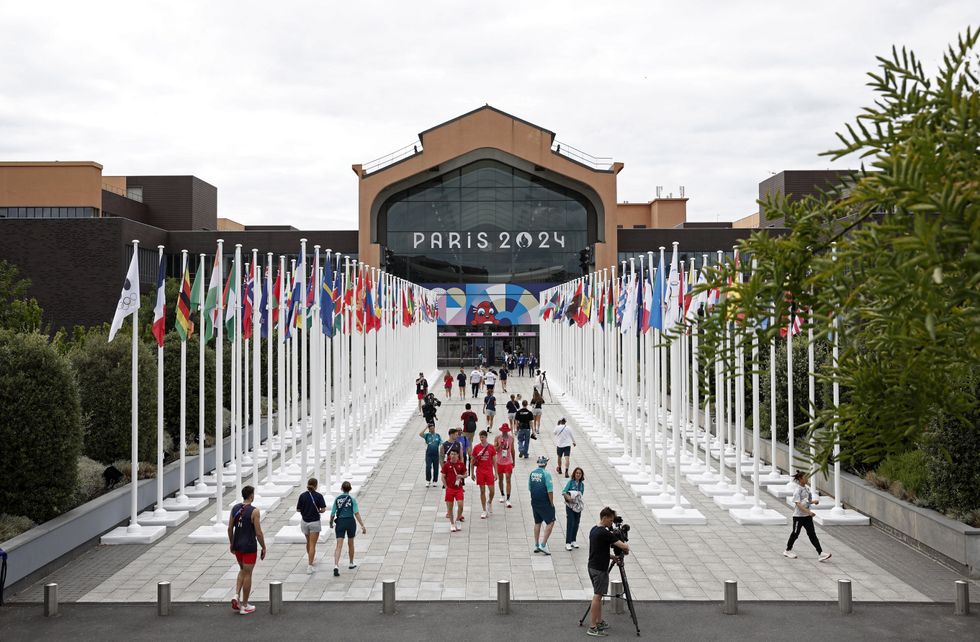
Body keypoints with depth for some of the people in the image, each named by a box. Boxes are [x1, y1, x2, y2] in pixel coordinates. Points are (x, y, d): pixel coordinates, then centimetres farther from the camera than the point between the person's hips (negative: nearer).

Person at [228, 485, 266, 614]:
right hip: (249, 547, -6)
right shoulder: (254, 511, -16)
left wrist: (231, 543, 19)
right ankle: (244, 606, 12)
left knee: (242, 570, 25)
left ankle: (237, 596, 8)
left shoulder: (235, 508, 1)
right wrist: (263, 548, -4)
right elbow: (258, 533, -15)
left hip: (237, 545, 6)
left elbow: (230, 528, 6)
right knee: (247, 574, 5)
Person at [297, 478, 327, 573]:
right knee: (312, 545, -2)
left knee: (308, 542, 24)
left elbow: (298, 510, -2)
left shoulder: (303, 496, -5)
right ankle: (310, 566, -9)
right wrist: (317, 510, 6)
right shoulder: (318, 496, -11)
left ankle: (311, 560, 41)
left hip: (304, 522, 3)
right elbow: (323, 510, -15)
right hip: (314, 522, -3)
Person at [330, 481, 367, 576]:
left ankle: (336, 565, -22)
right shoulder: (352, 499, -3)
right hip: (350, 521, -1)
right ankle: (351, 563, 36)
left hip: (340, 522, 1)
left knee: (339, 546, -5)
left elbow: (333, 513, 3)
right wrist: (362, 526, -10)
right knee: (350, 543, 19)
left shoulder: (337, 499, 2)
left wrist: (331, 523, 22)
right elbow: (356, 513, -10)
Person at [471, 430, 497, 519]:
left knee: (492, 490, -4)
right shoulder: (476, 447, 0)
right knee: (482, 491, 4)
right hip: (480, 471, 0)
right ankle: (484, 511, 10)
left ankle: (489, 502, 29)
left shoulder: (491, 447, 0)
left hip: (489, 471, 0)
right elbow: (472, 461, 6)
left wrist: (496, 473, 0)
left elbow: (494, 461, 4)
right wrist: (472, 473, 4)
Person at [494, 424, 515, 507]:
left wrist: (513, 461, 16)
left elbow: (512, 450, 11)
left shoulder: (511, 438, 0)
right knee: (500, 479, 13)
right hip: (499, 462, 0)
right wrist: (500, 446, -24)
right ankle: (502, 495, 33)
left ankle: (508, 499, -8)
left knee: (508, 480, -6)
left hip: (508, 462, 0)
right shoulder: (497, 438, -5)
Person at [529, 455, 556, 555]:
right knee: (550, 523, 2)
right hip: (545, 503, -7)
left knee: (537, 523, 18)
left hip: (534, 502, 7)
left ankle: (536, 545, 21)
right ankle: (543, 545, -6)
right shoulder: (546, 474, -16)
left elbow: (529, 488, 10)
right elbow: (550, 491, -17)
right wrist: (552, 503, -7)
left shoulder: (532, 473, 3)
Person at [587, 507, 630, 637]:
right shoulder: (605, 533, -19)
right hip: (600, 569, -9)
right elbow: (623, 546, -18)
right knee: (597, 596, -6)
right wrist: (626, 548, 4)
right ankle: (593, 628, -5)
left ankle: (599, 622, 22)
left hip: (592, 566, 9)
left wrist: (612, 556, 14)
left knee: (598, 595, 16)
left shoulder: (594, 530, 9)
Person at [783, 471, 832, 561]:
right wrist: (809, 512, -32)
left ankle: (820, 554, -6)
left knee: (812, 534, 1)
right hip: (798, 516, -7)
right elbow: (798, 504, -24)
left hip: (807, 516, 7)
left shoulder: (807, 488, 7)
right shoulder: (797, 491, -17)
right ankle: (788, 550, 26)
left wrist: (814, 501, -1)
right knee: (795, 534, 7)